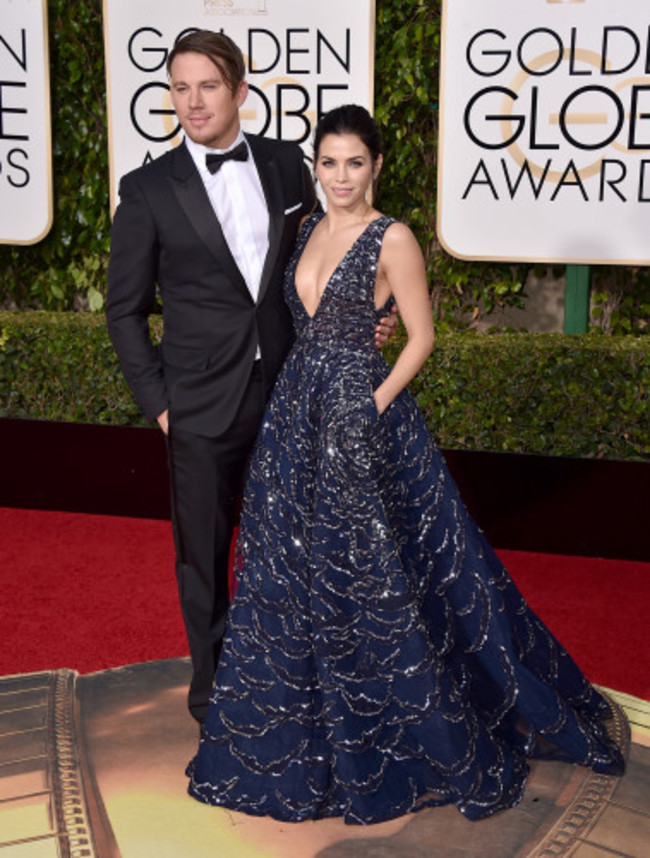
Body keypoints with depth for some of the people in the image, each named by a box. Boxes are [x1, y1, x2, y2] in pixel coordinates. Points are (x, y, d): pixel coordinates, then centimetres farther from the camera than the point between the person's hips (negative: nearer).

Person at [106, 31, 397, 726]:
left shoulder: (286, 164, 1)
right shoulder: (147, 190, -7)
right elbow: (125, 310, -1)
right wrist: (156, 402, -5)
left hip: (287, 389, 3)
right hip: (202, 406, -2)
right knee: (203, 550, 11)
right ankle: (211, 680, 33)